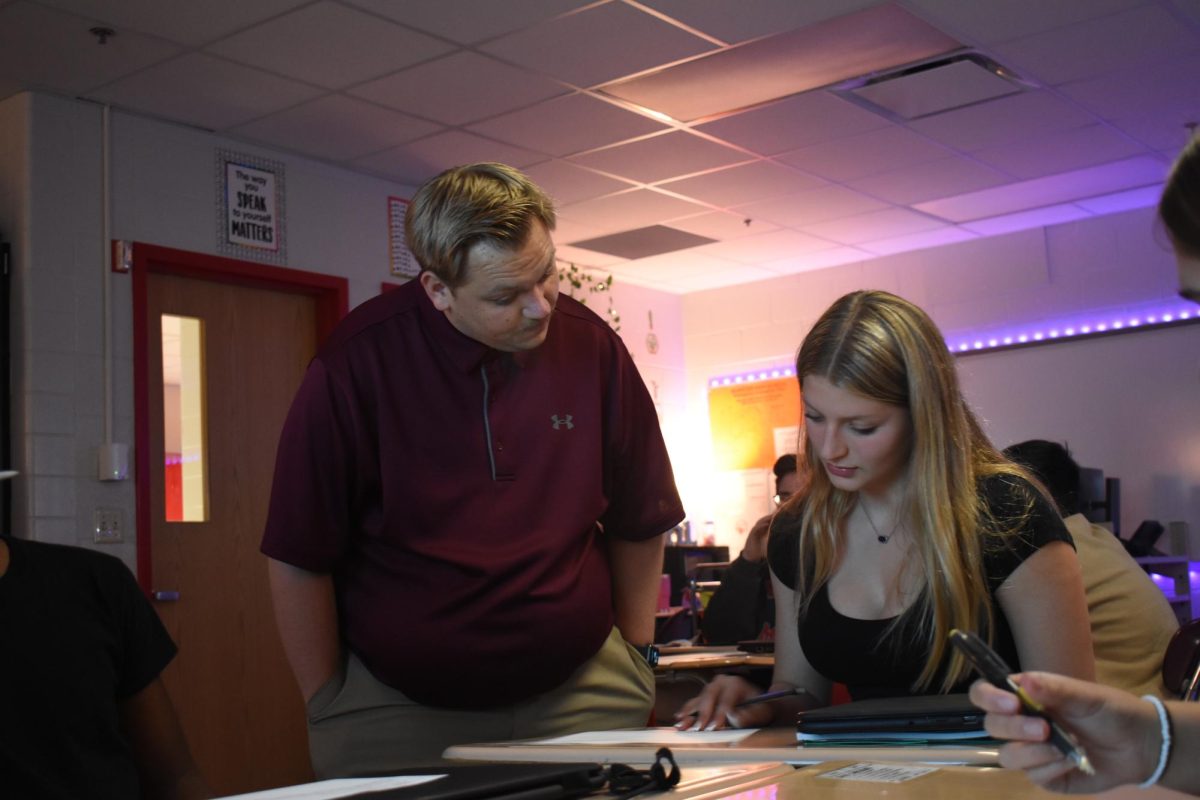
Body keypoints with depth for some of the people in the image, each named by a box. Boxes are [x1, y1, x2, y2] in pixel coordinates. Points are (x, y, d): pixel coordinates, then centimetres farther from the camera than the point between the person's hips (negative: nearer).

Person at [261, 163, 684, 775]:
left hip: (576, 694, 2)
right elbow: (299, 558, -7)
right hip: (395, 708, -2)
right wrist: (329, 709, -3)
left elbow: (638, 523, 6)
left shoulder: (591, 346, -6)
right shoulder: (356, 363, -15)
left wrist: (632, 660, 8)